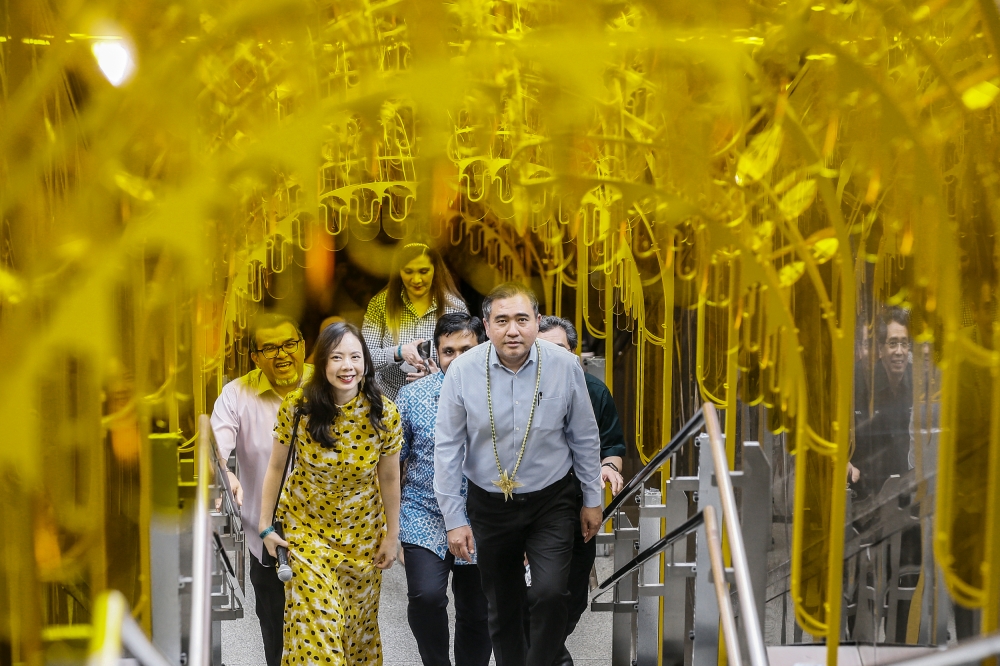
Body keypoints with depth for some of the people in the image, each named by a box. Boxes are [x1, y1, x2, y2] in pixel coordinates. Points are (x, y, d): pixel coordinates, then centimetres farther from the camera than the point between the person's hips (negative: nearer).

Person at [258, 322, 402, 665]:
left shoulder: (384, 414, -16)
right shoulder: (298, 405, -19)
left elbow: (389, 479, -5)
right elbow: (276, 467, -6)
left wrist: (392, 535, 2)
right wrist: (265, 526, -2)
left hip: (362, 532, 1)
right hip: (306, 528, -1)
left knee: (359, 623, 13)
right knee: (314, 625, -6)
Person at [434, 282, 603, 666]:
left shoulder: (565, 366, -12)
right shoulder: (463, 370, -13)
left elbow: (585, 438, 0)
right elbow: (447, 448, -6)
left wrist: (592, 499, 6)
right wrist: (454, 519, -6)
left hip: (552, 501, -1)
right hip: (489, 504, 1)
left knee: (551, 593, -17)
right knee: (502, 607, 12)